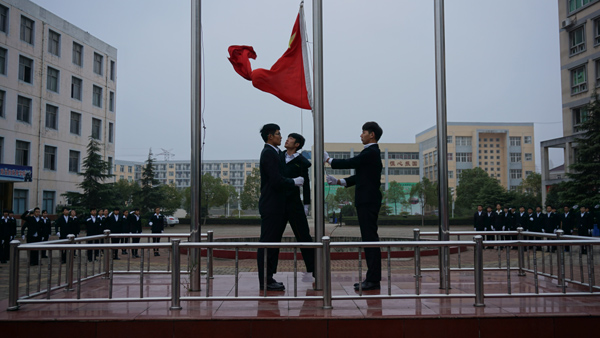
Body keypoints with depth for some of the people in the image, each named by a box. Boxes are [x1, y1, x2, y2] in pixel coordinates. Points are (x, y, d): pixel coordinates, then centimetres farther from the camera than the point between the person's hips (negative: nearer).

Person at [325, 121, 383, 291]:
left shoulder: (371, 152, -13)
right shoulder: (371, 152, 19)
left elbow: (349, 163, -14)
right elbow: (359, 177, 18)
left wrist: (328, 159, 0)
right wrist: (338, 181, 10)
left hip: (368, 202, -11)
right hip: (366, 202, 11)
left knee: (370, 238, -8)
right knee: (369, 239, 11)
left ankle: (373, 280, -4)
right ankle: (372, 278, 16)